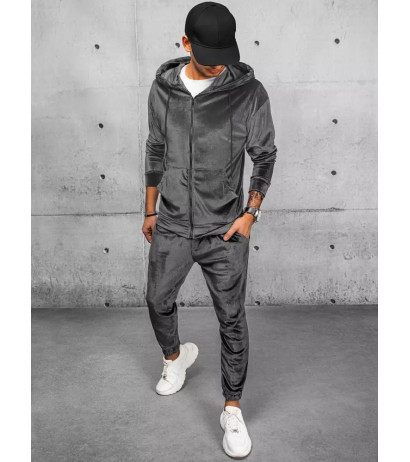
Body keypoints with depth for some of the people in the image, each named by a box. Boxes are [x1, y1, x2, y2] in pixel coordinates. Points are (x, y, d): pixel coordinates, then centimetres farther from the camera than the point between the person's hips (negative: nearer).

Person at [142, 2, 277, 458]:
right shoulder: (163, 87, 0)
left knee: (232, 319, 3)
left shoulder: (249, 91, -9)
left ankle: (233, 410, 21)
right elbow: (156, 151, 9)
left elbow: (265, 155, -1)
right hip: (171, 226, 3)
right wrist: (150, 210, 13)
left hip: (226, 231, -3)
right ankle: (175, 356, 49)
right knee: (158, 302, 16)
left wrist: (250, 213, -10)